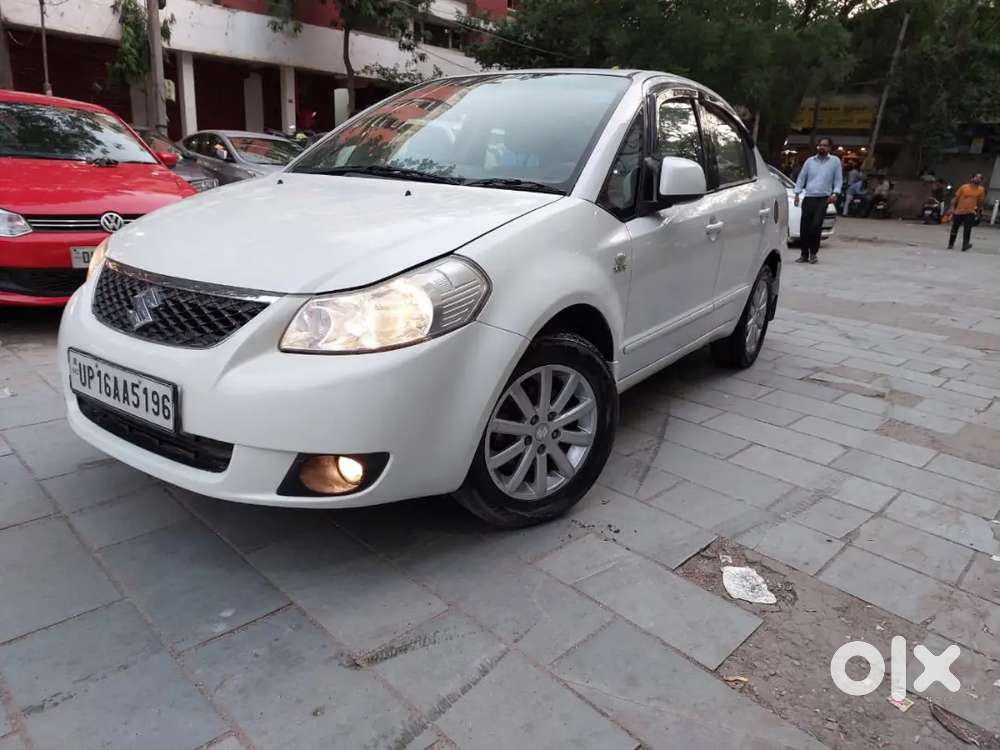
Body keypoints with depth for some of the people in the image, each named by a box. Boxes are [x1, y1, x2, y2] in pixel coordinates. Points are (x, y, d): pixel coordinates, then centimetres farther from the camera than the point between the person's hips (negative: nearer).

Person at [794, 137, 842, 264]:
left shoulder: (835, 161, 7)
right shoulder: (810, 161, 12)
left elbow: (838, 179, 6)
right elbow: (801, 178, 13)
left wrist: (834, 193, -7)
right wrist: (797, 193, 4)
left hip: (823, 198, -2)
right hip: (808, 198, 2)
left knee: (816, 226, -14)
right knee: (804, 227, -1)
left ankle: (813, 253, 0)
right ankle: (804, 255, 9)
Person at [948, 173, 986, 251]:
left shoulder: (981, 190, 3)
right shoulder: (964, 187, -2)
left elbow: (980, 201, 11)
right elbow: (956, 198, 0)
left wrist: (979, 210, 14)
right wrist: (952, 208, -6)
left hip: (970, 213, 1)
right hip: (959, 211, 0)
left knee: (967, 230, -5)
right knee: (954, 229, 6)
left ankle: (965, 245, -2)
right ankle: (950, 245, 17)